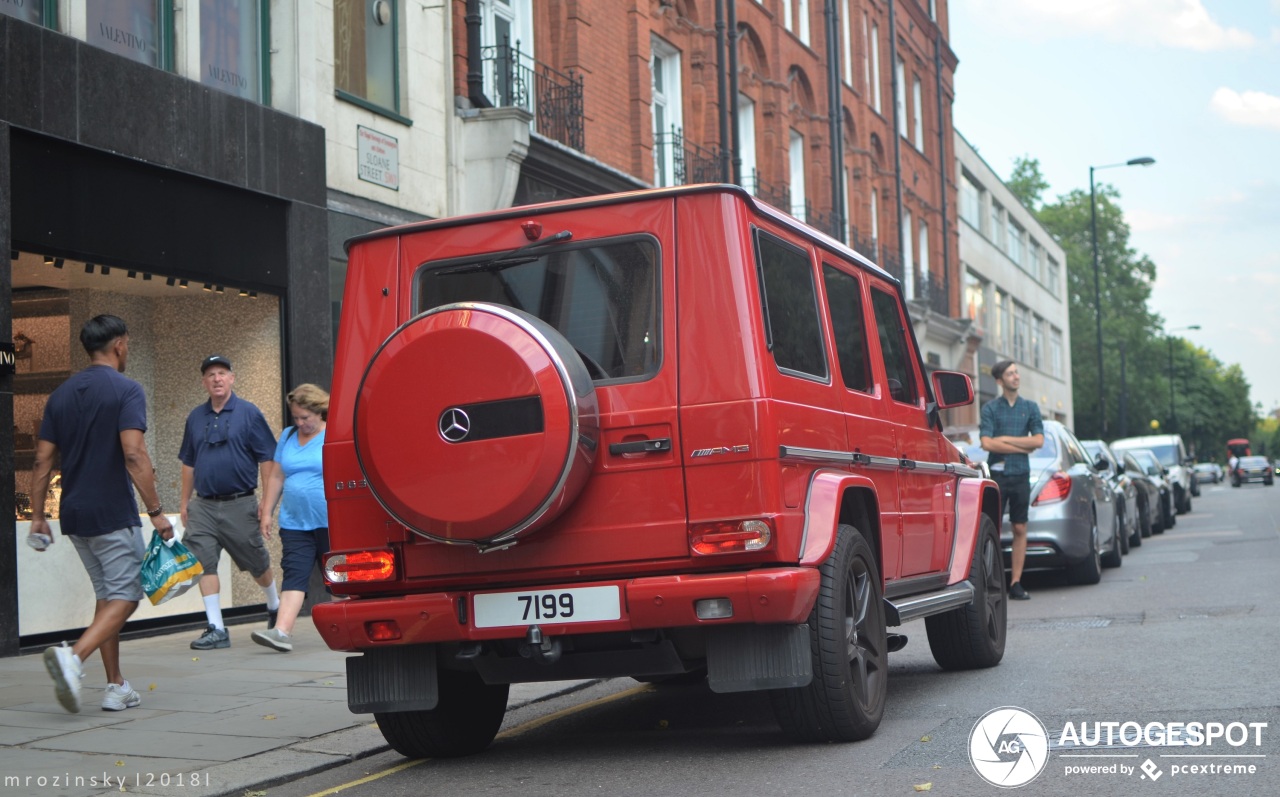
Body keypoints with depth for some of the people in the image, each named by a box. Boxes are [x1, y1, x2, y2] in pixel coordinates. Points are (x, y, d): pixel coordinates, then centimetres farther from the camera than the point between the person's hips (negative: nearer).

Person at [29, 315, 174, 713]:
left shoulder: (61, 394, 11)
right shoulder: (126, 390, -10)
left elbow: (42, 461, 9)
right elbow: (134, 455, -20)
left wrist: (37, 516, 14)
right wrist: (156, 511, -17)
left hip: (75, 514, 7)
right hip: (114, 514, -7)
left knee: (107, 595, 16)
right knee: (125, 595, -1)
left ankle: (116, 687, 15)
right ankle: (74, 656, -24)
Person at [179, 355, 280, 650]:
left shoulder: (248, 413, -3)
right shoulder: (196, 418, 9)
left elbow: (267, 459, -4)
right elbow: (188, 463, 17)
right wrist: (185, 502, 14)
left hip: (239, 504, -3)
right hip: (203, 506, 3)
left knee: (257, 563, 10)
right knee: (203, 563, -7)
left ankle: (275, 606, 36)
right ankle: (216, 629, -3)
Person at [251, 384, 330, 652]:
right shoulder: (287, 436, 13)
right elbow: (276, 477, 16)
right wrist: (267, 512, 13)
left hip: (330, 521, -3)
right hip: (295, 522, 4)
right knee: (294, 574, -7)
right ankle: (282, 631, -16)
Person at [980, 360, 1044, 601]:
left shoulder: (1030, 407, 11)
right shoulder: (990, 408, 2)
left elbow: (1038, 440, 0)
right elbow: (987, 443, -9)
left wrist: (1005, 439, -6)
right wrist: (1022, 447, -5)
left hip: (1021, 475, 3)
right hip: (997, 473, -3)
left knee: (1020, 529, 3)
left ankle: (1016, 583, 7)